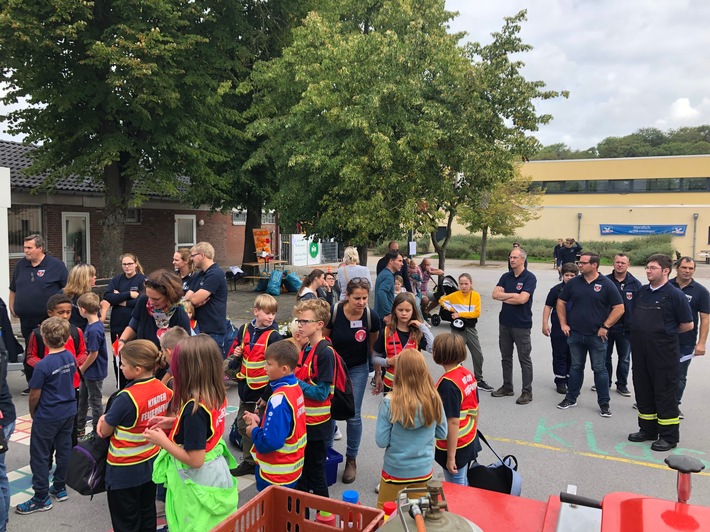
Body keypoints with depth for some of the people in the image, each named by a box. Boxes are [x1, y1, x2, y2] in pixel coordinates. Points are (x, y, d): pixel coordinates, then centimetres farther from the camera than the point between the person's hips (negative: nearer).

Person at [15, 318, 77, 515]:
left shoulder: (43, 365, -23)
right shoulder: (71, 358, -4)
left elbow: (34, 395, -14)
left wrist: (33, 414, 4)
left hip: (47, 417, -6)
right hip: (69, 412, 7)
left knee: (40, 455, 7)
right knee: (64, 449, 17)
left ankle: (41, 498, 15)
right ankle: (60, 488, 31)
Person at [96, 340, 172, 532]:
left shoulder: (127, 398, -28)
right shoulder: (163, 390, -7)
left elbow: (105, 431, -15)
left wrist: (104, 418, 6)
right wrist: (108, 418, -2)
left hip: (124, 472, -6)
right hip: (151, 463, 6)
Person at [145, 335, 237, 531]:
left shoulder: (194, 407, -31)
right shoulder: (218, 395, -7)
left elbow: (195, 460, -26)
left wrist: (162, 441, -16)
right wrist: (174, 422, 5)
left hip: (199, 482, -7)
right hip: (215, 473, 8)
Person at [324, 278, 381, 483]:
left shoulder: (371, 317, -19)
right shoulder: (333, 312, -22)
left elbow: (374, 346, -2)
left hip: (358, 368, 0)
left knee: (353, 415, 1)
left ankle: (351, 459, 20)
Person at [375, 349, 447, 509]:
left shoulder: (390, 403, -24)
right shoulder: (434, 400, -15)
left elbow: (381, 441, -17)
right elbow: (442, 433, -1)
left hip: (395, 470, -3)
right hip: (424, 470, 3)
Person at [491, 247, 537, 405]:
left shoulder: (529, 278, -10)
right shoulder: (506, 277, 7)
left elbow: (522, 299, -22)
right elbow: (495, 294, -4)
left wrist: (504, 296, -9)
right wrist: (513, 295, -14)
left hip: (521, 324, -6)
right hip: (504, 322, 6)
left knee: (524, 359, 2)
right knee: (506, 357, 15)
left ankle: (527, 391, 11)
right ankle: (507, 387, 27)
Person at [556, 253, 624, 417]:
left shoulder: (606, 284, -8)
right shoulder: (573, 283, 2)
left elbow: (619, 308, -8)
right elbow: (561, 302, 11)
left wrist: (605, 326, -11)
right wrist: (563, 323, 5)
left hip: (597, 336, -3)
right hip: (575, 334, 3)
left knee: (600, 369, 5)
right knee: (576, 367, 14)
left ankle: (604, 404, 15)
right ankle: (571, 398, 26)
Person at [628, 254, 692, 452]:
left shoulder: (674, 295, -10)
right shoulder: (642, 292, 9)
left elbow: (687, 325, -6)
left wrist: (666, 333, 3)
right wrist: (645, 333, 8)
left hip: (664, 353, -7)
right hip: (640, 352, 7)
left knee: (665, 394, 2)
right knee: (643, 391, 14)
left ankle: (669, 436, 15)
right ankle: (648, 430, 29)